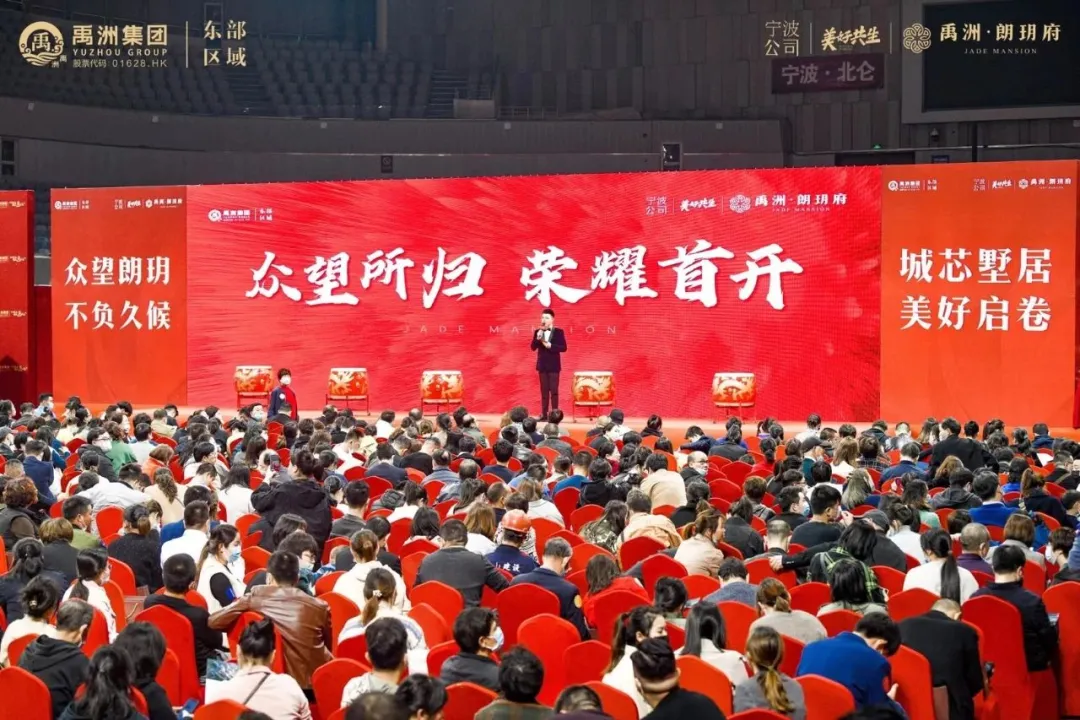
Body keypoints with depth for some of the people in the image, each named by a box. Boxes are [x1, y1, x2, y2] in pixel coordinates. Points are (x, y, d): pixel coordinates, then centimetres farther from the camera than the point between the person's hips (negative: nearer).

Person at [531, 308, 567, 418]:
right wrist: (537, 339, -16)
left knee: (554, 390, -4)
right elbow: (533, 348, 1)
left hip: (553, 366, -3)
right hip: (542, 365, 3)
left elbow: (563, 348, -8)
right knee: (544, 390, 6)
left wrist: (550, 345, -20)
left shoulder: (558, 332, -3)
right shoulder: (538, 332, 7)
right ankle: (544, 414, 7)